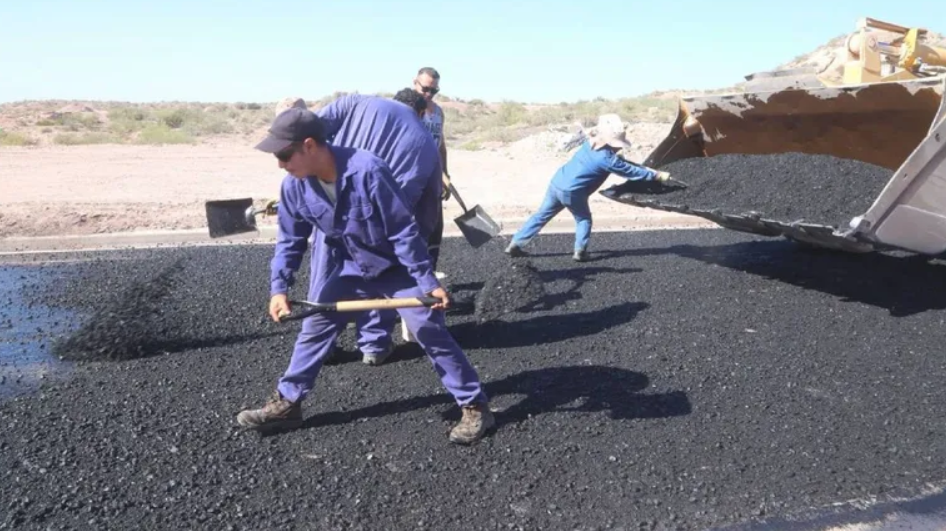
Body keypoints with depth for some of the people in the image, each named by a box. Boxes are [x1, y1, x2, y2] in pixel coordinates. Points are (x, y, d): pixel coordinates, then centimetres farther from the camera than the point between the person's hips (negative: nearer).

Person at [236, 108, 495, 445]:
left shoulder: (367, 170, -33)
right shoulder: (294, 186, -14)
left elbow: (403, 230, -27)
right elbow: (290, 242, -1)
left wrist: (428, 282, -24)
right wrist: (279, 288, -14)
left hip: (396, 267, -5)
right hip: (351, 269, 6)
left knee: (431, 332, -9)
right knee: (313, 328, 5)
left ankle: (475, 406, 2)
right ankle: (287, 403, 21)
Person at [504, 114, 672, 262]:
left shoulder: (591, 143, 9)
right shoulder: (606, 159, -15)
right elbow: (631, 172, -8)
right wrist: (658, 175, 0)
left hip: (556, 183, 8)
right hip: (572, 192, -8)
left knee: (541, 216, 14)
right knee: (583, 219, 16)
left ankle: (515, 244, 16)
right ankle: (580, 252, 10)